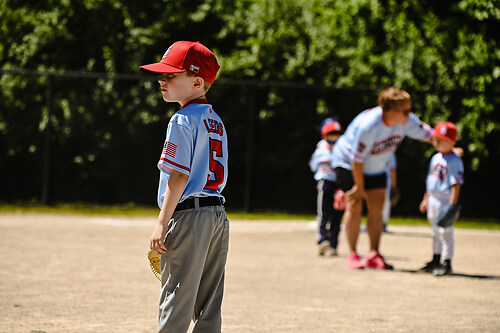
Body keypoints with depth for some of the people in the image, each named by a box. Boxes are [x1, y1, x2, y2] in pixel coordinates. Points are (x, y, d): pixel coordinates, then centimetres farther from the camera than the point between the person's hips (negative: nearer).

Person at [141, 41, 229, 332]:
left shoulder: (183, 121, -10)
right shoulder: (217, 122, 15)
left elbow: (179, 177, -15)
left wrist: (162, 224, -15)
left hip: (188, 213, -8)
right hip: (218, 215, 8)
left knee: (176, 300, -5)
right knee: (209, 305, 10)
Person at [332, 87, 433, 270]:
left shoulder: (407, 121, -21)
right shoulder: (368, 126, -38)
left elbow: (428, 134, -3)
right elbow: (356, 159, -28)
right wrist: (359, 187, -19)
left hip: (376, 167, 6)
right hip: (348, 163, -6)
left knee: (377, 208, 0)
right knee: (354, 206, -11)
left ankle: (374, 255, 5)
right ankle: (352, 255, -4)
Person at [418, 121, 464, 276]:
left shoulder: (454, 161, -14)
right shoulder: (435, 158, 13)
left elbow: (456, 184, -18)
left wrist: (452, 205, -23)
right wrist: (426, 199, 22)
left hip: (446, 200, -9)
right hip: (433, 199, 9)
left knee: (446, 232, -6)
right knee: (435, 233, 17)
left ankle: (447, 263, -3)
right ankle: (436, 261, 27)